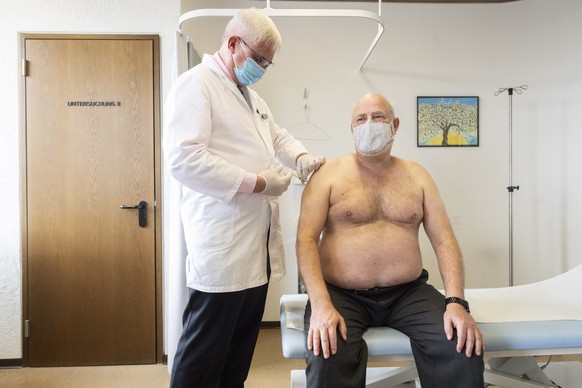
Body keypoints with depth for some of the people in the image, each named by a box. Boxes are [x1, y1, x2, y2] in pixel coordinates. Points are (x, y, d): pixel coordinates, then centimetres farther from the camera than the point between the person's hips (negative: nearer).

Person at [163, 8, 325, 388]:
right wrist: (258, 183, -17)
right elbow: (185, 159, -22)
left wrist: (300, 156, 7)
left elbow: (278, 135, 30)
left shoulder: (252, 96, 20)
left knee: (241, 349, 19)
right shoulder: (195, 85, -9)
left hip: (257, 245, 9)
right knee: (204, 354, 4)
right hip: (223, 248, -9)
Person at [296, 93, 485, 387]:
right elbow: (306, 238, -8)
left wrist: (456, 302, -11)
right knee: (328, 358, -30)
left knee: (464, 347, -19)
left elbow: (444, 240, 4)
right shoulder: (330, 173, 2)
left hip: (409, 293, 3)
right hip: (341, 295, -3)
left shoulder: (416, 175, 11)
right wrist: (321, 304, -21)